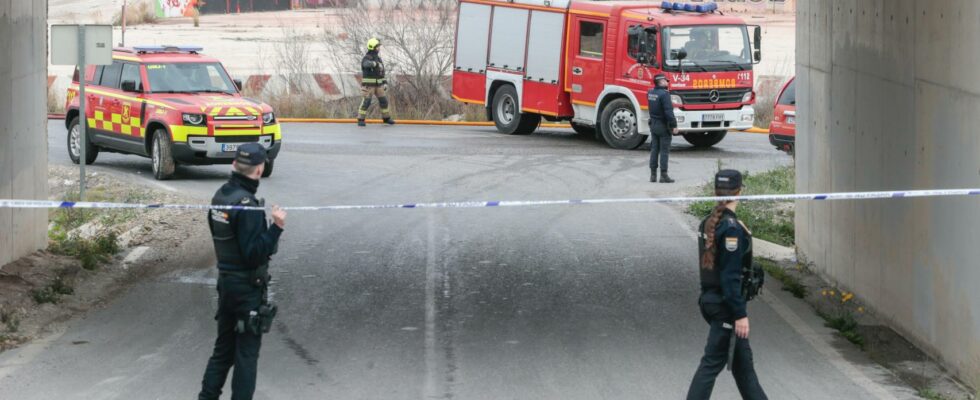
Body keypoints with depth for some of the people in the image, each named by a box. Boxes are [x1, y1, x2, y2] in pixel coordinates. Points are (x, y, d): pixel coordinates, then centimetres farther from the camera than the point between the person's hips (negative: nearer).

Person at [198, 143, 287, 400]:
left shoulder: (220, 196, 4)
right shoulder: (247, 205, -23)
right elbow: (254, 253, -25)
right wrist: (276, 227, -28)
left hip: (225, 279, 8)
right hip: (247, 284, -8)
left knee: (223, 347, 18)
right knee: (247, 352, 2)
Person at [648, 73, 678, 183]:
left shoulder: (650, 93, 4)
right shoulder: (664, 94, -19)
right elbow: (668, 111, -22)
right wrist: (674, 125, -17)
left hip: (653, 125, 7)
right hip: (663, 126, -7)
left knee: (654, 150, 11)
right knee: (664, 151, -2)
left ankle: (653, 174, 12)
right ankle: (663, 175, -2)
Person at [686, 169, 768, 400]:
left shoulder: (707, 224, 8)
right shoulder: (732, 229, -20)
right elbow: (731, 276, -22)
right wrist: (740, 314, -20)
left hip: (709, 300, 9)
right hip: (726, 305, -9)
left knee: (742, 360, 17)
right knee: (713, 362, -4)